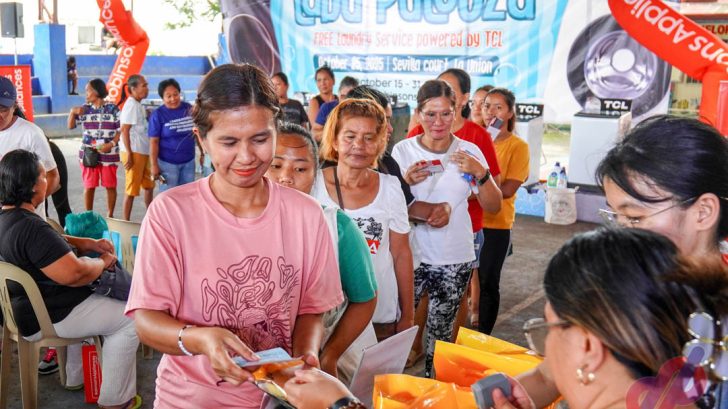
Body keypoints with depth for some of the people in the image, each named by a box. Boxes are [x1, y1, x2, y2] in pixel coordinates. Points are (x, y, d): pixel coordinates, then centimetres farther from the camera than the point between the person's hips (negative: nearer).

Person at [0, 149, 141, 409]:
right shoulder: (30, 228, -31)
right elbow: (74, 274, -33)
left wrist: (86, 243, 3)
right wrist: (103, 262, -14)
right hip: (45, 318, -11)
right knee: (130, 320, -6)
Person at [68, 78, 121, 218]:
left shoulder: (112, 108, -3)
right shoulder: (84, 108, 6)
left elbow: (120, 130, -3)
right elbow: (71, 126, 9)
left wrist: (111, 144, -16)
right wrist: (72, 112, -7)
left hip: (109, 154, -2)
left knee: (110, 186, 5)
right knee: (89, 186, 6)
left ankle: (110, 216, 18)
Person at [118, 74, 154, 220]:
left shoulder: (139, 105, 13)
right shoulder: (131, 105, -14)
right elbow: (124, 130, -18)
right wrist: (129, 154, -20)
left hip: (143, 152, 9)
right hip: (133, 152, -9)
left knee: (149, 186, 16)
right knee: (131, 189, -1)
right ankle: (126, 222, 9)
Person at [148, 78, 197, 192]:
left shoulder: (189, 108, -1)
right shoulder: (158, 115, -10)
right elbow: (154, 142, -9)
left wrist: (203, 153, 10)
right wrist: (154, 165, -12)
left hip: (189, 161, 4)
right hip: (168, 163, -4)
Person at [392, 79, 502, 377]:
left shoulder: (468, 152, -1)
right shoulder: (402, 151, -3)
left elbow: (494, 207, 0)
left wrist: (480, 172, -16)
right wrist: (406, 180, -18)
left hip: (454, 259, 1)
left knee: (441, 333, 11)